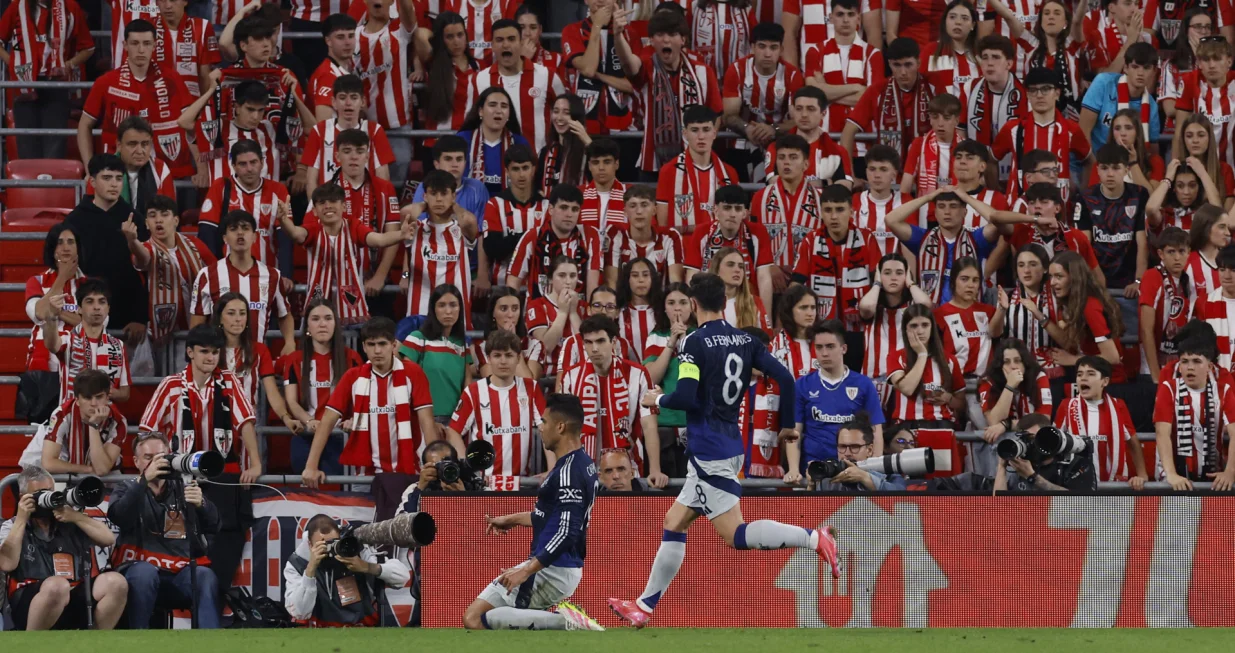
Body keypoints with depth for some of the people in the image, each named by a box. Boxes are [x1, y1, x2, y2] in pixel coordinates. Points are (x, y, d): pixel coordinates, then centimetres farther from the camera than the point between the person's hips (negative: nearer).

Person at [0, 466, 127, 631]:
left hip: (76, 602, 3)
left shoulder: (70, 520, 18)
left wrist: (76, 517, -2)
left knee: (116, 582, -22)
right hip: (30, 604, -3)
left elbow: (109, 539, 7)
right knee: (57, 585, -37)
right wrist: (21, 519, -4)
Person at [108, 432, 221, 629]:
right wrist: (144, 479, -20)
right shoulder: (127, 491, 14)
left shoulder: (184, 490, 18)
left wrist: (201, 504, -19)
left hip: (181, 574, 2)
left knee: (205, 576, -31)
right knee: (145, 571, -36)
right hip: (140, 568, -2)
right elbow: (119, 518, -10)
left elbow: (212, 527, 3)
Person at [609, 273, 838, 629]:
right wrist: (786, 426, 16)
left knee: (735, 534, -9)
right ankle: (644, 606, 19)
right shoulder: (745, 340, 7)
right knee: (674, 524, 15)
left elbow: (686, 397, -21)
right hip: (730, 444, 8)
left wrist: (658, 399, 0)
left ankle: (815, 539, -24)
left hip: (708, 450, -8)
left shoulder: (694, 343, -12)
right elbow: (784, 378, 3)